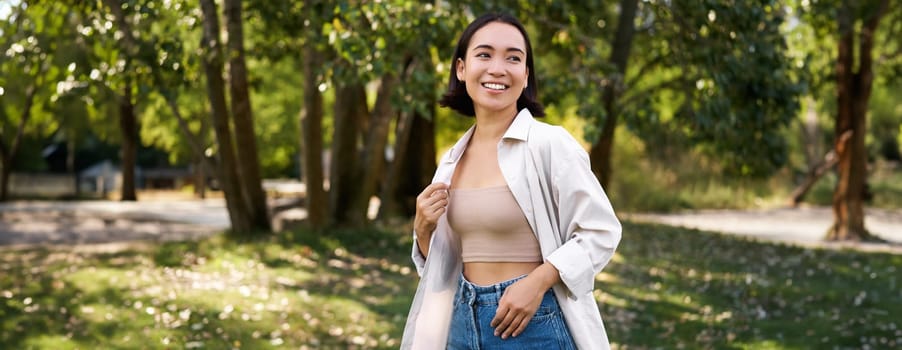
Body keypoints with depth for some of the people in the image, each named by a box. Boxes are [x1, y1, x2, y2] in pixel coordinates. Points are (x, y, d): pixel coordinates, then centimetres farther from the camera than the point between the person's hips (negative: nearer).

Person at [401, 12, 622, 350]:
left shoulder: (549, 143, -12)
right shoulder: (452, 161, 5)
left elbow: (601, 232, -10)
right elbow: (440, 263, 13)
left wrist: (537, 282, -20)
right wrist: (423, 228, -6)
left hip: (531, 322, -5)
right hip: (464, 321, 6)